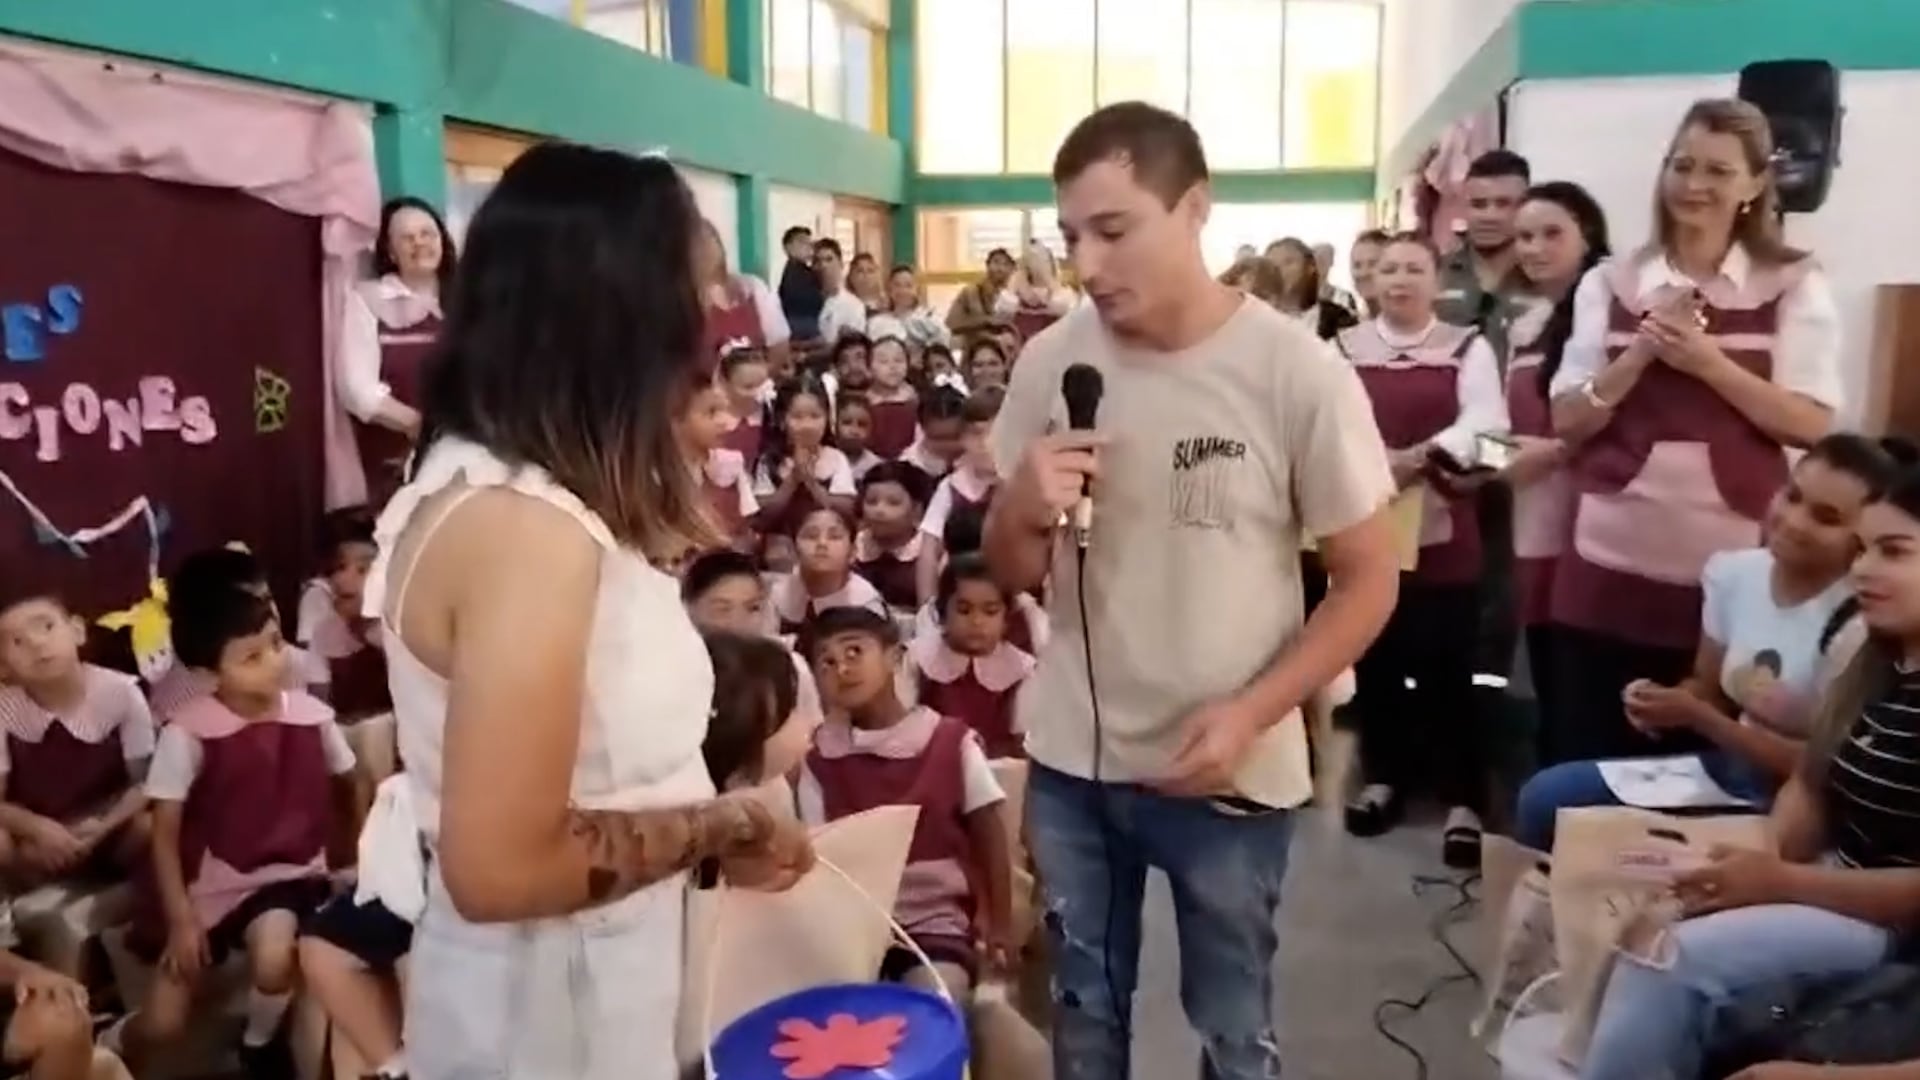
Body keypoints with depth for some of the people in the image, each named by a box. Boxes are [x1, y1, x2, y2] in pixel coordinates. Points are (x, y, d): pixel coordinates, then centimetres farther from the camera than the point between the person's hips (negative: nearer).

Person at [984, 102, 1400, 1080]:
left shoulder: (1297, 371, -14)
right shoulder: (1050, 361, -4)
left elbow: (1369, 579, -8)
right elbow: (1013, 574, 4)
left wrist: (1249, 714, -18)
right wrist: (1021, 509, -18)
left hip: (1228, 771, -3)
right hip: (1072, 759, 3)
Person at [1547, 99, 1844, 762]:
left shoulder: (1794, 287, 2)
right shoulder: (1609, 283, 7)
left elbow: (1812, 425, -6)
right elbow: (1568, 420, 3)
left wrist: (1707, 361, -15)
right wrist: (1641, 353, -11)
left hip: (1731, 569, -1)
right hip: (1611, 565, 1)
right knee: (1589, 765, 7)